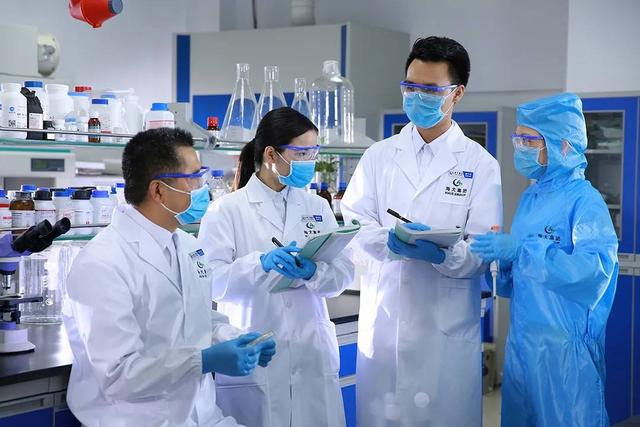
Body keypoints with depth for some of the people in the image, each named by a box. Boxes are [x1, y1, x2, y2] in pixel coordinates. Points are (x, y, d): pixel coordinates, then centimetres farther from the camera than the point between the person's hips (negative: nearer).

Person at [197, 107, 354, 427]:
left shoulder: (318, 207, 11)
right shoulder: (226, 210, -3)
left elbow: (343, 272, 2)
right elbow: (210, 280, -12)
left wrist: (312, 273, -19)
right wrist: (261, 263, -27)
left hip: (312, 356, 4)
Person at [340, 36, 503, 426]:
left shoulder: (480, 164, 1)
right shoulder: (379, 156, 10)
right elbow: (353, 224, 0)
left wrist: (443, 252, -26)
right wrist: (392, 240, -20)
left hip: (447, 328, -2)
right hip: (382, 319, 2)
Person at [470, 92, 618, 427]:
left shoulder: (584, 200, -13)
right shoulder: (530, 198, 11)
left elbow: (596, 269, -26)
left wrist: (521, 249, -29)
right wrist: (503, 258, -3)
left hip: (564, 342, -8)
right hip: (522, 336, 8)